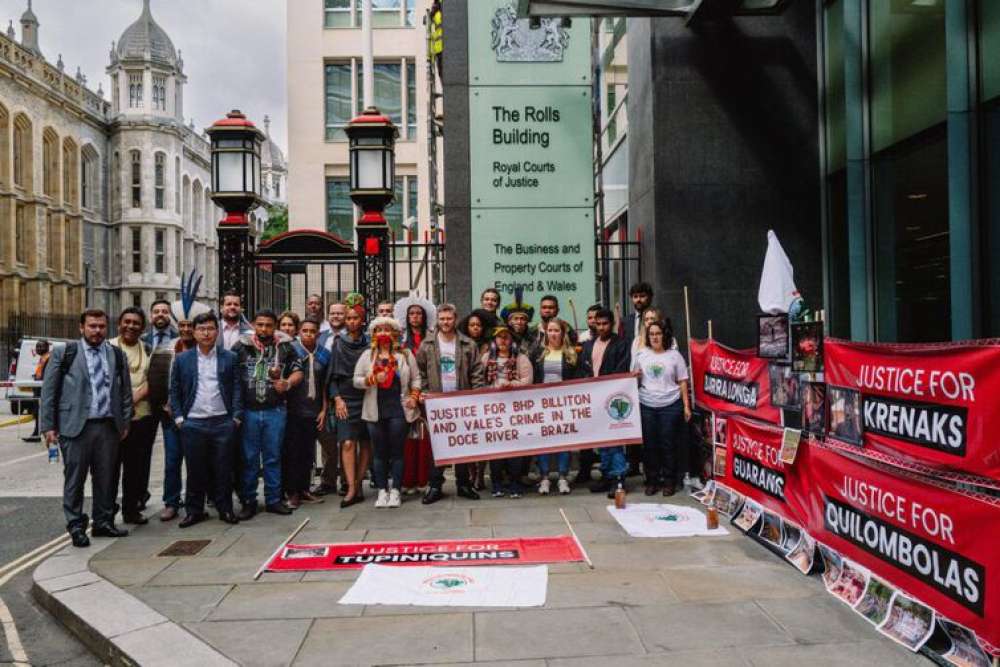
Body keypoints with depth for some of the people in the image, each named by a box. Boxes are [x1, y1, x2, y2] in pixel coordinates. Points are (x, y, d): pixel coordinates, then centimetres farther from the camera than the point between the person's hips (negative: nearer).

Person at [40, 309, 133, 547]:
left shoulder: (117, 356, 11)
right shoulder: (64, 354, 2)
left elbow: (126, 392, 13)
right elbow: (48, 392, 1)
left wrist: (125, 422, 8)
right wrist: (48, 425, -3)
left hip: (109, 427, 3)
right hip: (75, 427, -3)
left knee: (106, 479, 9)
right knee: (74, 479, 2)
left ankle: (103, 522, 21)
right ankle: (76, 526, 14)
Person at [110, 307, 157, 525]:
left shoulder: (148, 350, 12)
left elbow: (152, 380, 4)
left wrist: (134, 399, -12)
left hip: (142, 416, 3)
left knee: (138, 466, 8)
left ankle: (132, 509, 19)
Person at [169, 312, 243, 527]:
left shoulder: (230, 358, 5)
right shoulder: (182, 359, 7)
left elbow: (237, 389, 4)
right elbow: (174, 391, 8)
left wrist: (236, 417, -3)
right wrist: (178, 418, 0)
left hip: (223, 423, 0)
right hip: (193, 424, 1)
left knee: (223, 469, 5)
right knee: (195, 470, 7)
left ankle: (225, 509, 17)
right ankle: (194, 510, 19)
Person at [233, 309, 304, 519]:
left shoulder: (285, 348, 5)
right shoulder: (241, 347, 3)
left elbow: (298, 372, 10)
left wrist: (288, 383, -11)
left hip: (275, 411, 1)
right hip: (248, 411, 0)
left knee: (273, 457, 8)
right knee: (249, 458, 6)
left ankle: (273, 500, 18)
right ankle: (248, 502, 17)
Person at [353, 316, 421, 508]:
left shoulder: (405, 354, 7)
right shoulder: (367, 356, 7)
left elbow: (415, 379, 9)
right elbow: (356, 380, 4)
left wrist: (414, 396, -5)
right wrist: (372, 379, -13)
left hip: (399, 409, -1)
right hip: (375, 411, 1)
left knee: (397, 451, 1)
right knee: (380, 452, 6)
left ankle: (395, 490, 8)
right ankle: (382, 491, 13)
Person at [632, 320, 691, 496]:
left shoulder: (674, 355, 3)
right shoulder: (640, 354, 7)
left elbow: (682, 382, 4)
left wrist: (686, 406, -1)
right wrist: (636, 376, -10)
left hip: (670, 405, -1)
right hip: (646, 406, 2)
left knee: (668, 444, 2)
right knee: (649, 444, 4)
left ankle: (669, 482, 14)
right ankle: (652, 481, 15)